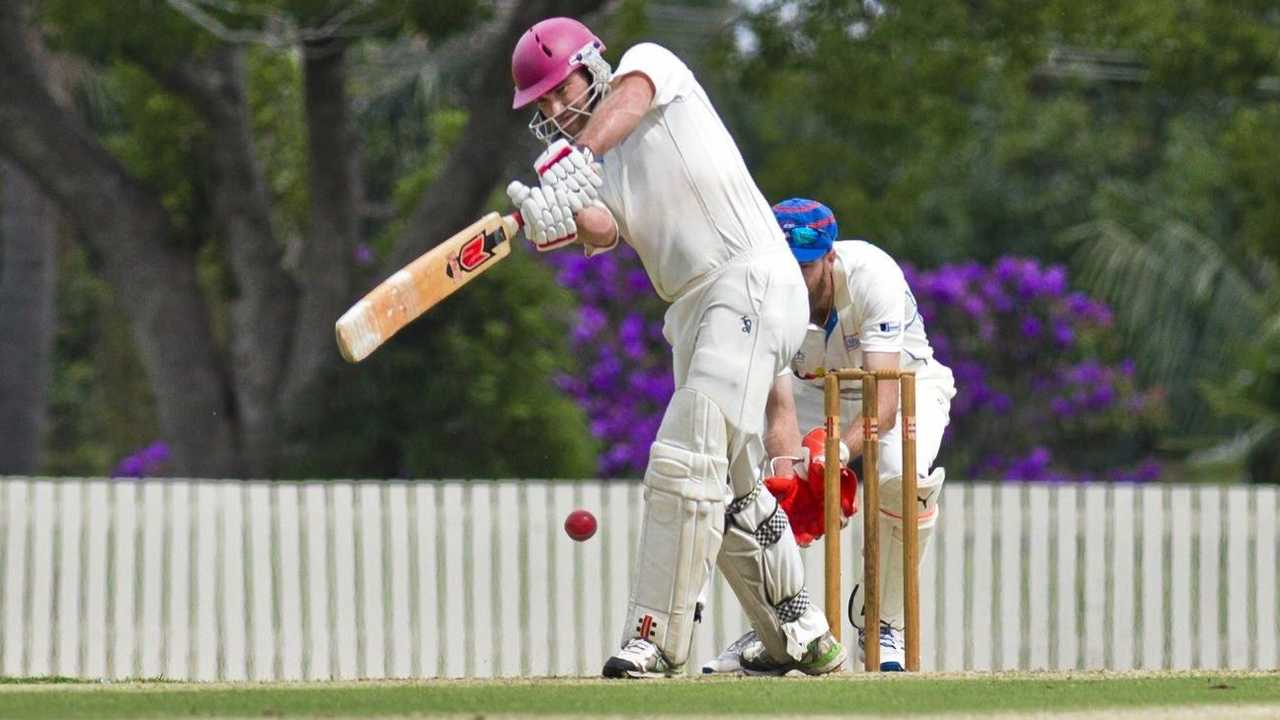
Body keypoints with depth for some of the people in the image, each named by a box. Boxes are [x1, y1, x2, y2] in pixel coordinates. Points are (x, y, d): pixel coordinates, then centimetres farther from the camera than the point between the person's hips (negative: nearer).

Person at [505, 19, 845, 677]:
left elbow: (626, 99, -20)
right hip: (693, 313, 9)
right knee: (728, 487, 15)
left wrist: (576, 159, -38)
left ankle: (655, 640, -18)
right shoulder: (593, 172, 17)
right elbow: (602, 232, -4)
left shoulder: (652, 63, 4)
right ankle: (797, 637, 27)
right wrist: (557, 214, -27)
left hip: (751, 283, -9)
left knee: (686, 461, -17)